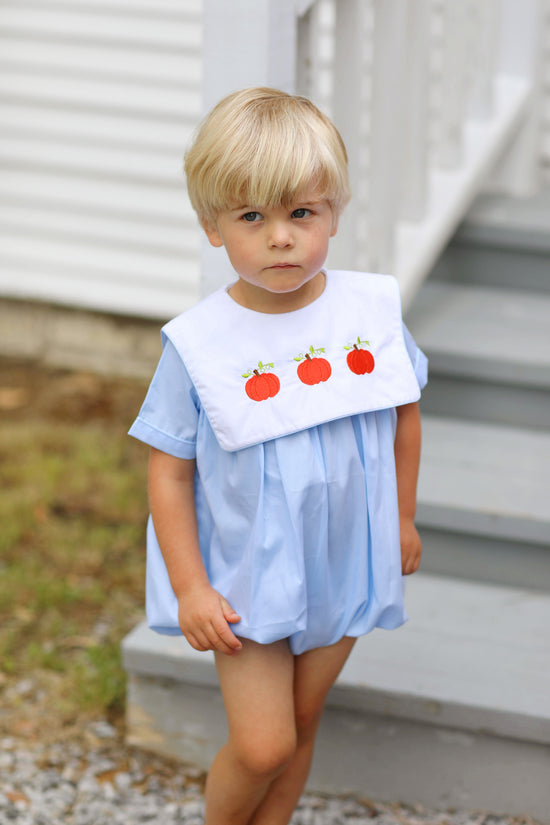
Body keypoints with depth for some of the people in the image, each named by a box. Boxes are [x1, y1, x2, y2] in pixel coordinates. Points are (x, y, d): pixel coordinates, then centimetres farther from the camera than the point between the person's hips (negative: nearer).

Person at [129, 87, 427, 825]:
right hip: (247, 578, -3)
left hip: (343, 568, 3)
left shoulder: (373, 308, -9)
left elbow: (404, 410, 8)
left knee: (301, 724, 17)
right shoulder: (199, 343, -17)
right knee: (261, 745, -4)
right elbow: (169, 469, -11)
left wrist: (402, 519, 15)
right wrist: (190, 588, -13)